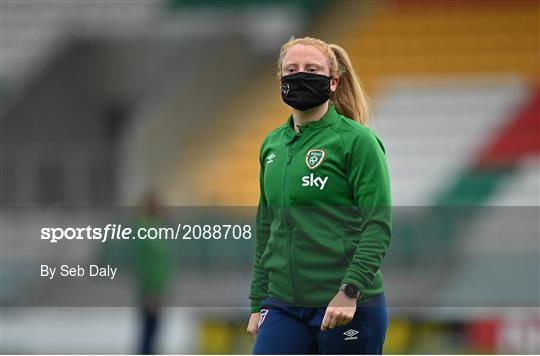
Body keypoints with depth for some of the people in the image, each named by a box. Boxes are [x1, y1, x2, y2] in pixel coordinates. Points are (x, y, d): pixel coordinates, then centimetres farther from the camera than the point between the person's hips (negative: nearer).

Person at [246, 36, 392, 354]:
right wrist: (258, 304, 17)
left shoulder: (357, 140, -7)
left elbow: (378, 226, -13)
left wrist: (349, 292, -22)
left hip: (347, 306, -5)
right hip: (283, 305, 5)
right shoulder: (272, 145, 12)